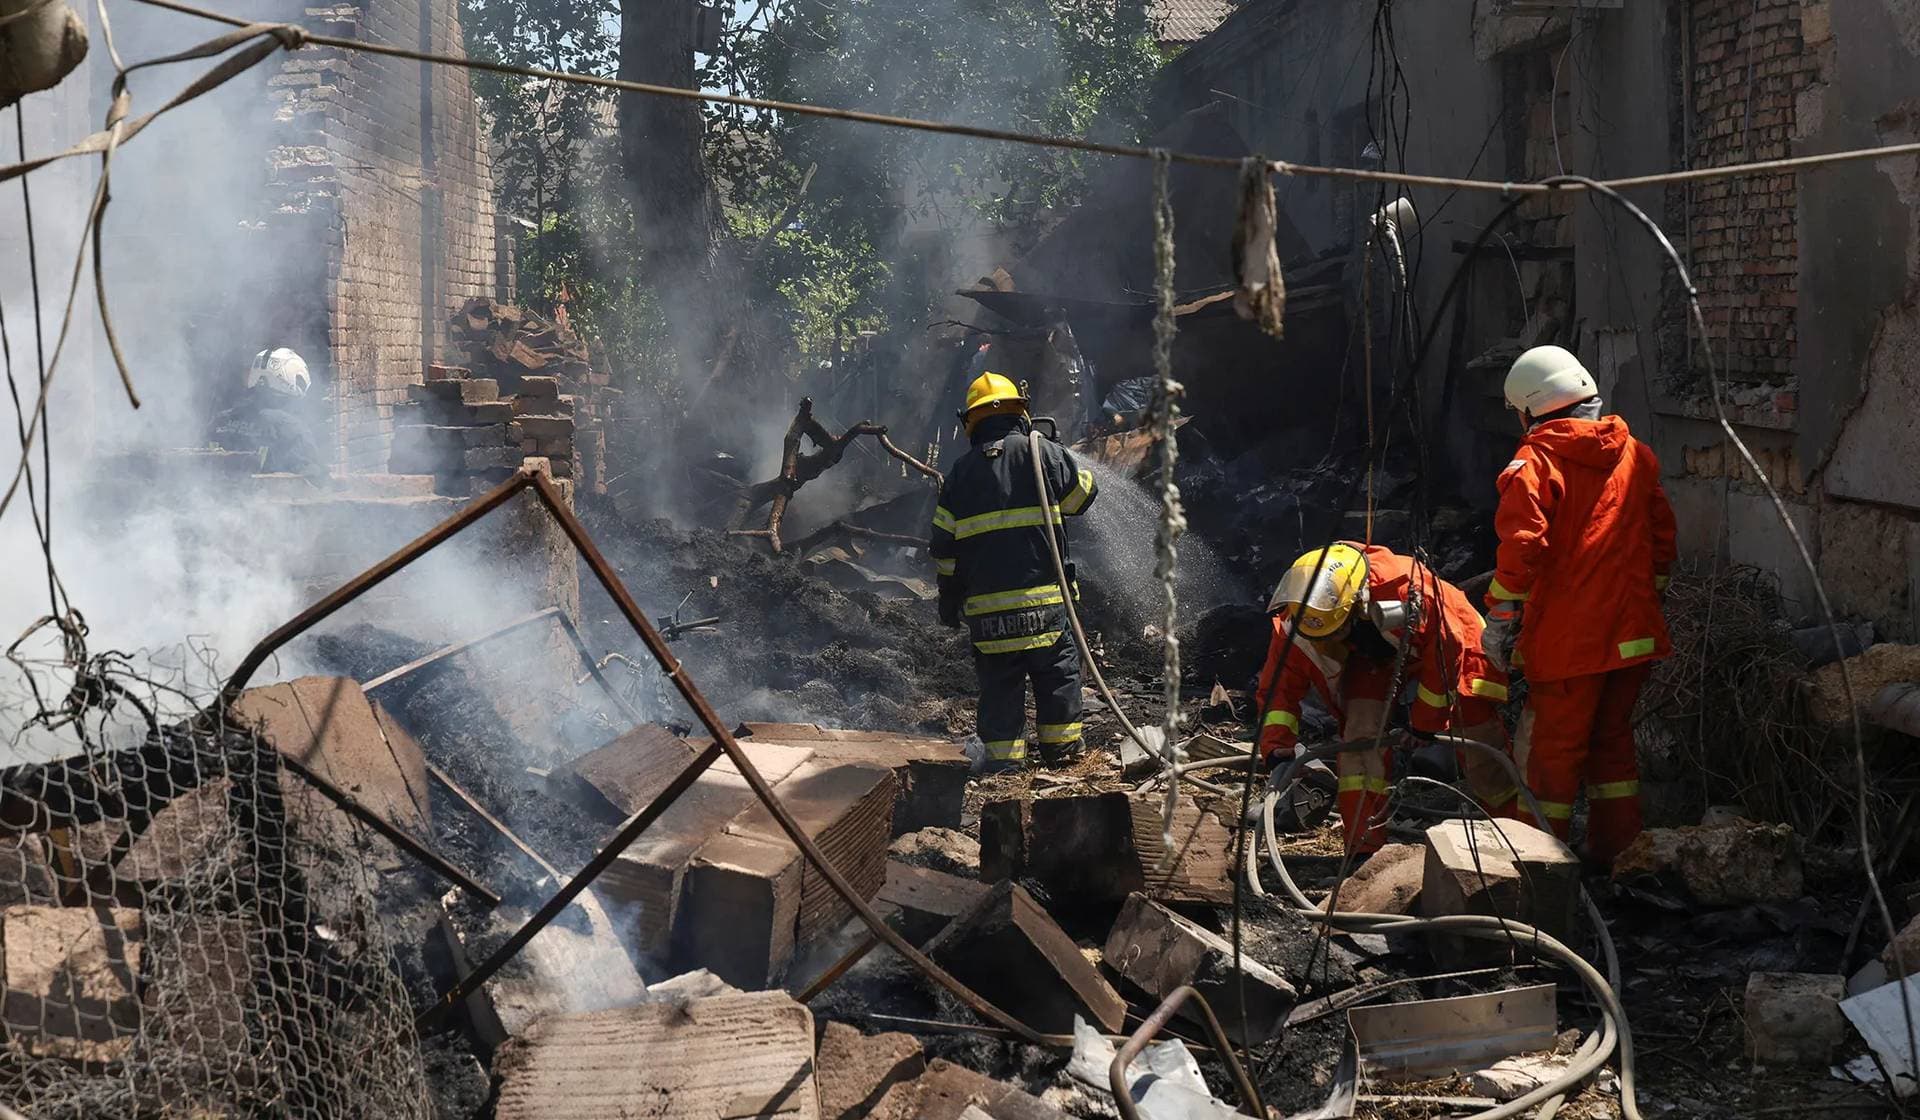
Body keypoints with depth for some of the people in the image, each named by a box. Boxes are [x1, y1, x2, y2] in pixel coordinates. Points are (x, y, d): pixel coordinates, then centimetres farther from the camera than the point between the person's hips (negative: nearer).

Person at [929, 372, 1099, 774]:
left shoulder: (961, 471, 7)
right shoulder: (1043, 453, -2)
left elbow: (945, 543, 8)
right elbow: (1084, 493, 11)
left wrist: (949, 597, 18)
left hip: (986, 600, 2)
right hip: (1043, 595, -2)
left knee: (999, 678, 8)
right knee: (1058, 666, 11)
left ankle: (1003, 752, 7)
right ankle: (1060, 743, 16)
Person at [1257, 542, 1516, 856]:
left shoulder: (1406, 591, -44)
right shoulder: (1295, 623, -32)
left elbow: (1446, 650, -26)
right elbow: (1279, 686, -22)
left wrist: (1425, 723, -16)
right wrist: (1276, 746, -39)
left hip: (1439, 649, -2)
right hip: (1370, 657, 3)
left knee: (1481, 754, 1)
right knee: (1360, 738, -21)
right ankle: (1364, 849, -14)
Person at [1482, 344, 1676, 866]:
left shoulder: (1535, 462, -11)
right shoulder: (1634, 454, 9)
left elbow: (1522, 545, -19)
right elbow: (1662, 532, 16)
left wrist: (1500, 617, -13)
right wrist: (1652, 596, 25)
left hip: (1568, 638, -6)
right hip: (1633, 631, 6)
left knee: (1553, 746, 3)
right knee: (1613, 736, 18)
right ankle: (1618, 848, 24)